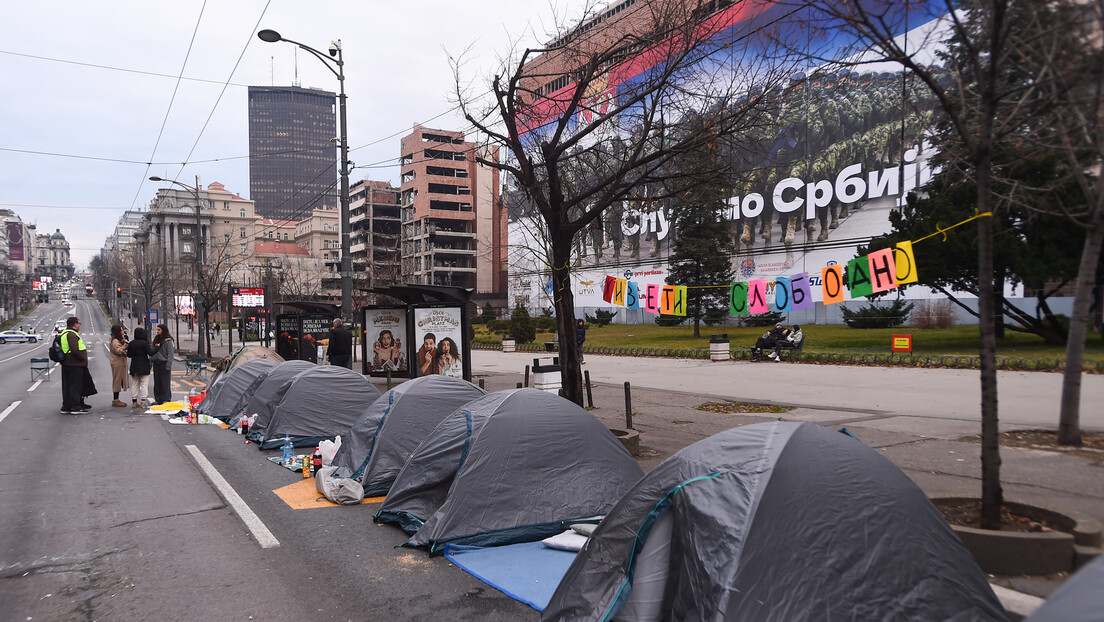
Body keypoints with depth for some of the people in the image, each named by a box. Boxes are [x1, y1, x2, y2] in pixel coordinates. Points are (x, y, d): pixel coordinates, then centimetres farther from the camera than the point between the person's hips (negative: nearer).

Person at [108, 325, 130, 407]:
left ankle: (116, 400, 17)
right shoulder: (114, 341, -14)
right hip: (117, 364, -10)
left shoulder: (118, 340, 18)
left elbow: (122, 351, 23)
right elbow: (119, 351, -25)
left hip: (120, 363, 10)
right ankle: (115, 401, -4)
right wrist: (125, 344, -25)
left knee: (119, 380, 12)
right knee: (117, 380, -7)